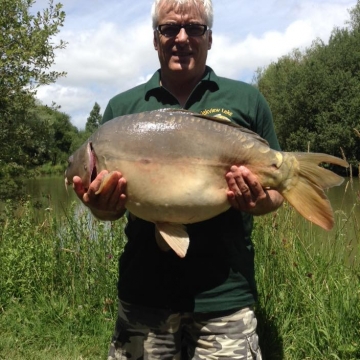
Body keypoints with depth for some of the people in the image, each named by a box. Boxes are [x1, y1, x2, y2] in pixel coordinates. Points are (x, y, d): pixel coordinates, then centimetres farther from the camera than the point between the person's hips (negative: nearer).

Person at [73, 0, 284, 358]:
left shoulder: (247, 100, 4)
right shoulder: (122, 107, 6)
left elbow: (276, 187, 8)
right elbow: (108, 204, 9)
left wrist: (261, 203, -15)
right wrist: (100, 207, -14)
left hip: (226, 297, -1)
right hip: (143, 295, 2)